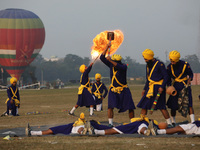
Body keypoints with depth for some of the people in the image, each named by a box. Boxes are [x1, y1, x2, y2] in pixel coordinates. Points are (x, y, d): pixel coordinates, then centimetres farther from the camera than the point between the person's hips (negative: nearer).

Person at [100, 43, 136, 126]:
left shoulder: (124, 66, -15)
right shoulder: (111, 65, -3)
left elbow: (120, 67, -39)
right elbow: (102, 58, -7)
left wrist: (110, 61, -49)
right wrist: (107, 48, -18)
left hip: (123, 90, -2)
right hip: (113, 89, 2)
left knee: (130, 107, -3)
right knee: (110, 106, -16)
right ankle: (110, 123, -17)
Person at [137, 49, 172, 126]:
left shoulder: (159, 64, -9)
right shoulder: (148, 65, 15)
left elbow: (166, 77, -11)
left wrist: (162, 87, -20)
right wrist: (144, 89, 18)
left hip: (158, 87, -8)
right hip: (150, 87, 8)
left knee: (161, 107, -8)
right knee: (144, 105, 3)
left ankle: (169, 123, -2)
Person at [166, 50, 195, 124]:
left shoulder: (185, 65, -9)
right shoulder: (170, 67, -2)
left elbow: (190, 74, 6)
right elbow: (168, 78, 8)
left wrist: (189, 80, -14)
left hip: (185, 85, -2)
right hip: (175, 86, 2)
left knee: (189, 104, -13)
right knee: (173, 106, 2)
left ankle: (193, 121, -15)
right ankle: (173, 122, 21)